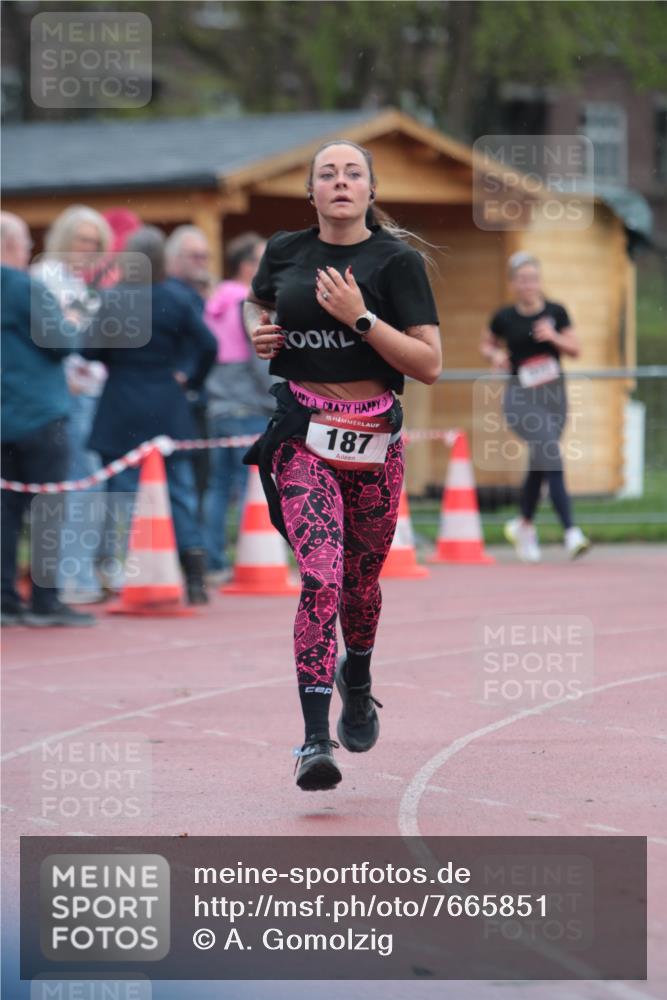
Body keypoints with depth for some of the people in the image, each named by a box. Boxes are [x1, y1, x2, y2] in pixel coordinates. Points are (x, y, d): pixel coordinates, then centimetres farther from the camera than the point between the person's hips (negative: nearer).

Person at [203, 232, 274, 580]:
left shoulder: (216, 303, 14)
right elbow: (261, 359, -14)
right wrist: (280, 401, -10)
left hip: (217, 407, 8)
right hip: (250, 409, -8)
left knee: (218, 486, 8)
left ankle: (214, 562, 8)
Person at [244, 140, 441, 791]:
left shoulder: (396, 261, -3)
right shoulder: (284, 252, 5)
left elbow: (429, 365, -8)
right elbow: (256, 301, 29)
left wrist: (360, 318, -17)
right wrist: (258, 331, 6)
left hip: (373, 437, 0)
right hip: (303, 435, 0)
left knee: (361, 578, 14)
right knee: (321, 578, -17)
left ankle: (357, 684, 47)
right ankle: (315, 741, -18)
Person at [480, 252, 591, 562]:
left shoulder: (556, 312, 2)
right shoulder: (504, 317, -2)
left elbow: (575, 349, 4)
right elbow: (487, 344, 14)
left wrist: (554, 338, -14)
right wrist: (495, 355, -8)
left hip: (554, 395, 4)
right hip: (522, 397, -4)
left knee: (538, 467, 14)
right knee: (552, 462, -17)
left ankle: (523, 526, 37)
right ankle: (570, 533, -21)